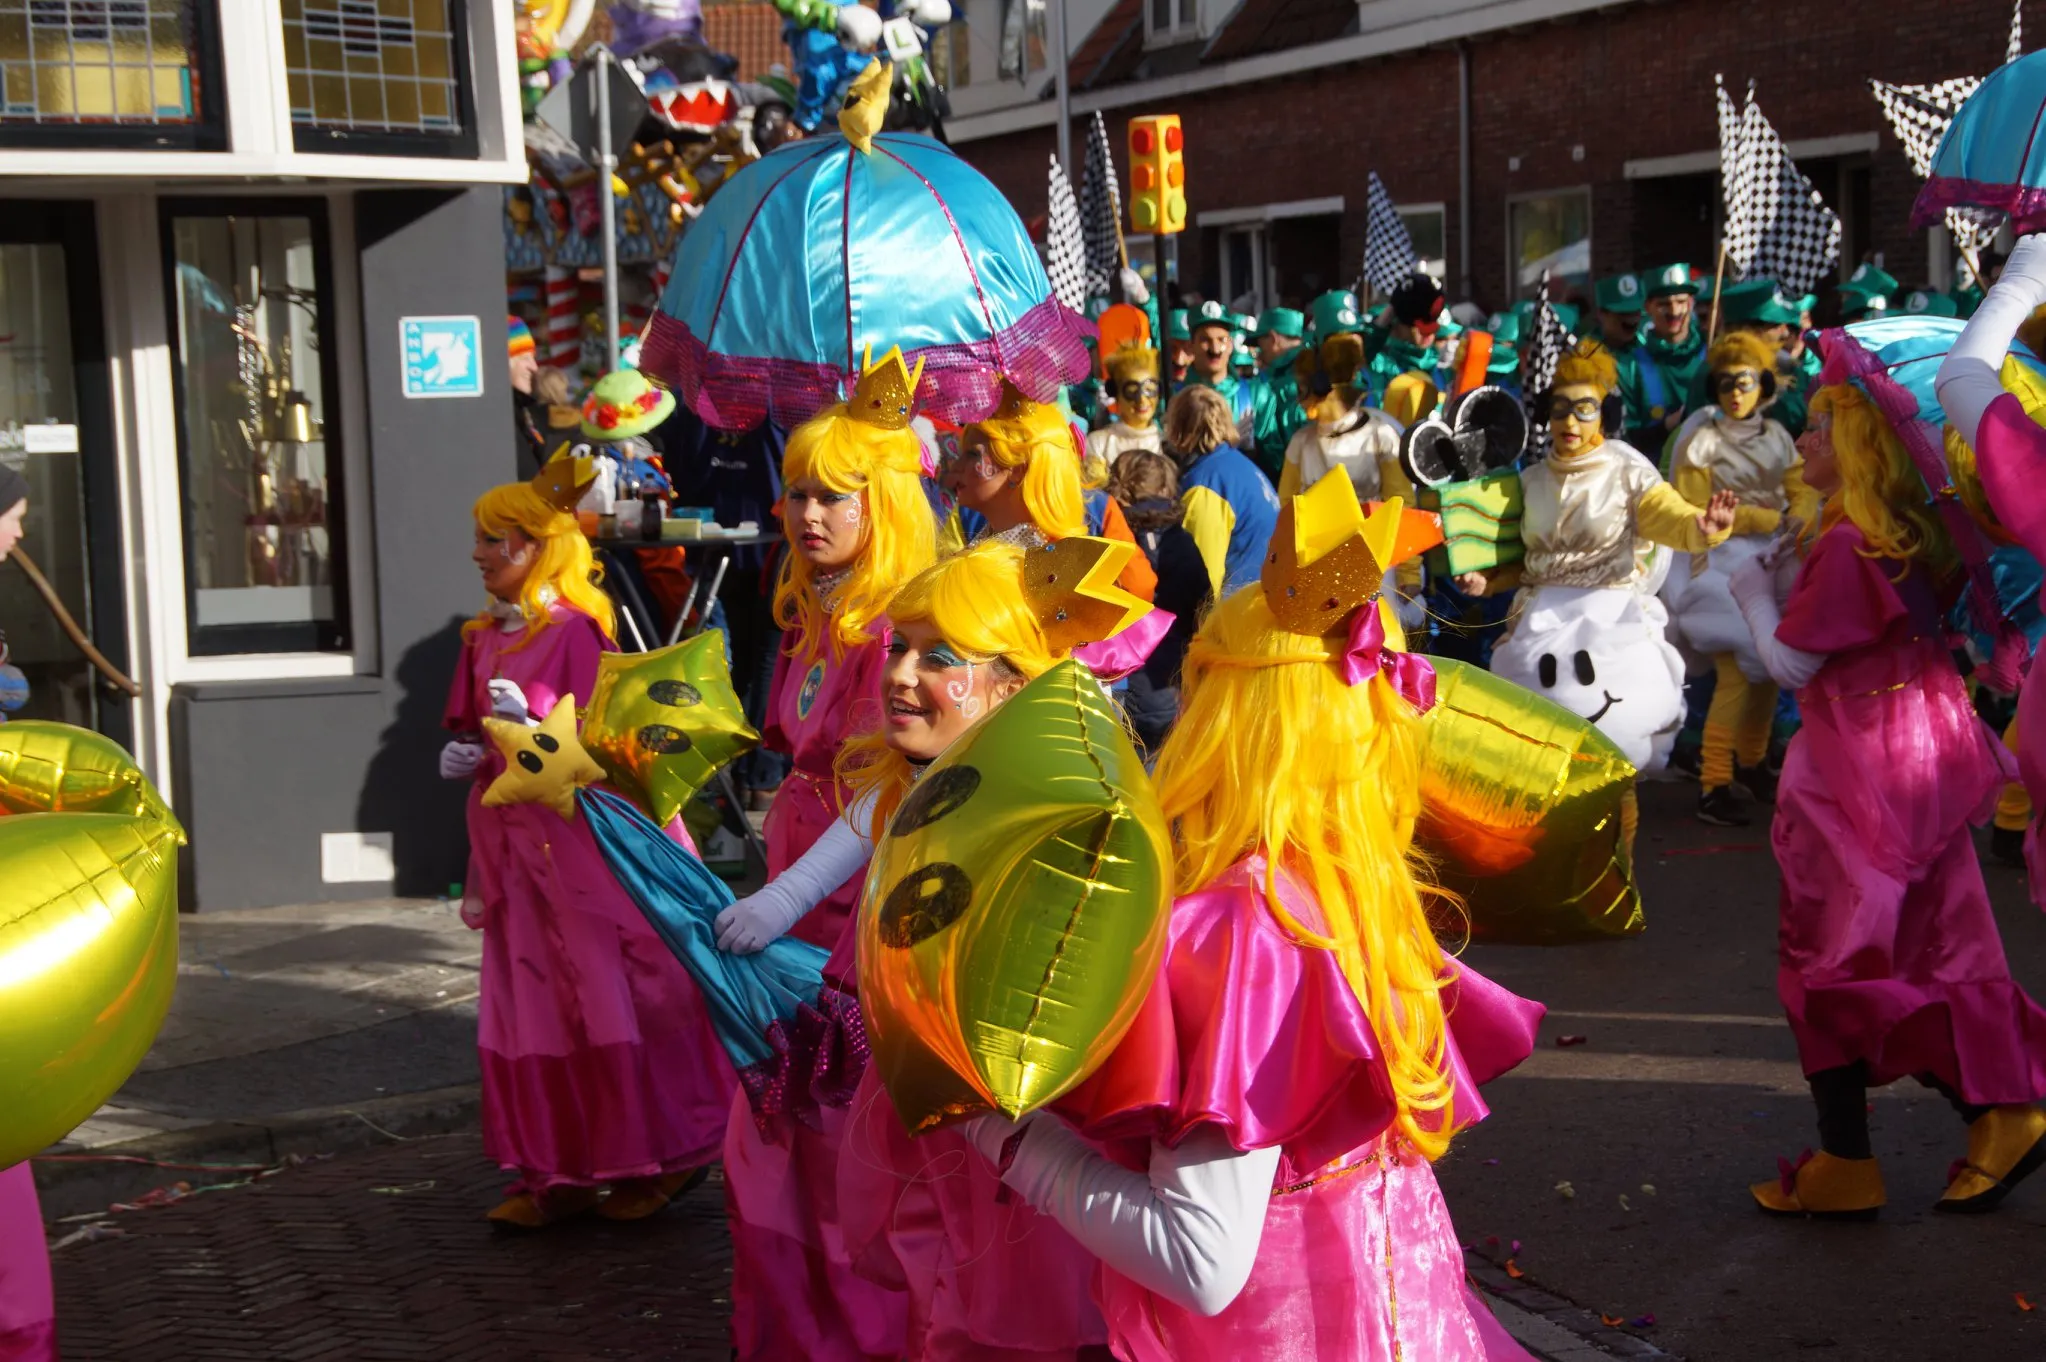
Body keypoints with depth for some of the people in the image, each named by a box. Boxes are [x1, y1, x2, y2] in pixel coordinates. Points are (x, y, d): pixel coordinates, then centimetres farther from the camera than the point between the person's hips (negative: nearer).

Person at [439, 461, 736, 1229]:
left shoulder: (575, 630, -11)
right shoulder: (485, 638, 11)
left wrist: (534, 722, -26)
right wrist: (461, 756, 2)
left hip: (580, 837, -7)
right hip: (512, 840, 7)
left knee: (606, 1000, -1)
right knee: (528, 1008, 8)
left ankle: (647, 1162, 11)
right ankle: (556, 1172, 16)